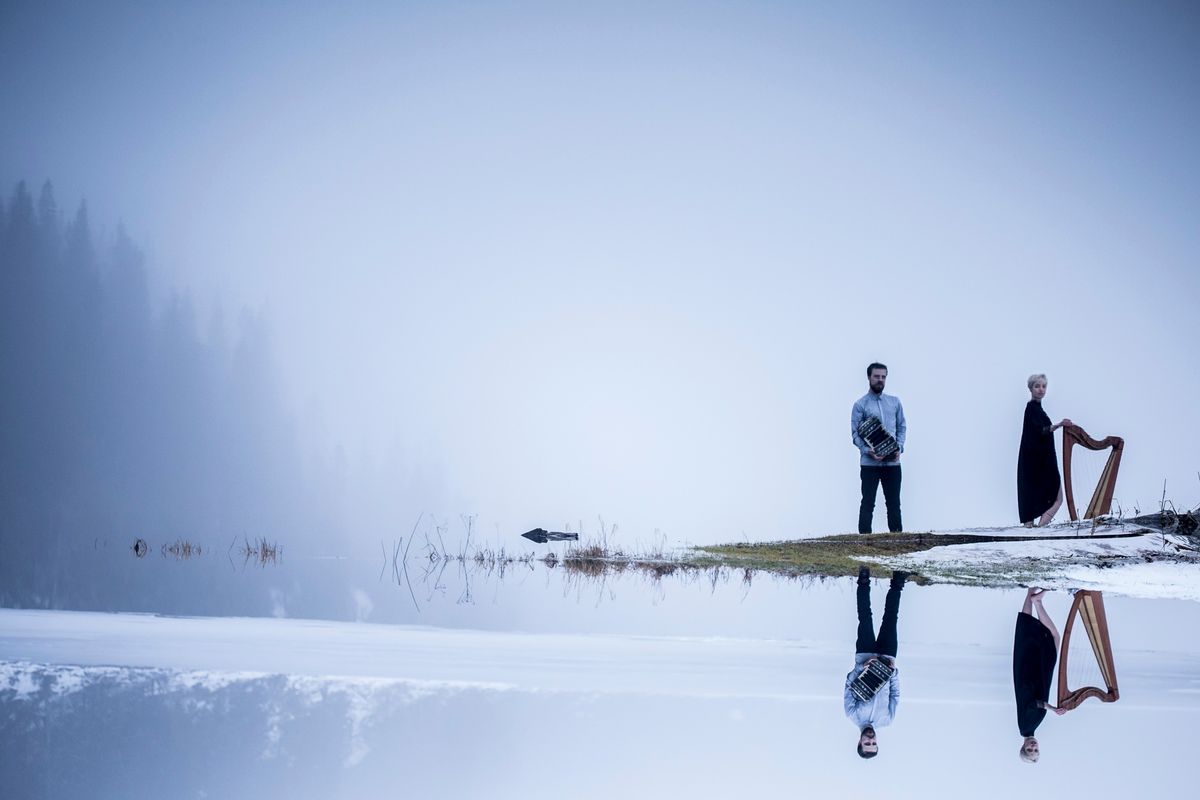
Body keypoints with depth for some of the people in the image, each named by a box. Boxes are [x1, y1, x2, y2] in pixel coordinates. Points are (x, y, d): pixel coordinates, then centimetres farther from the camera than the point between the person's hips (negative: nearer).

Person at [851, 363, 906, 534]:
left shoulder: (895, 402, 11)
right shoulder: (860, 404, 0)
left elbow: (902, 427, 12)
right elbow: (855, 433, -5)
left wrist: (899, 447, -5)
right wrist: (867, 450, -21)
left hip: (892, 462, 3)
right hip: (869, 462, -3)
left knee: (894, 502, 6)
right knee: (868, 503, -2)